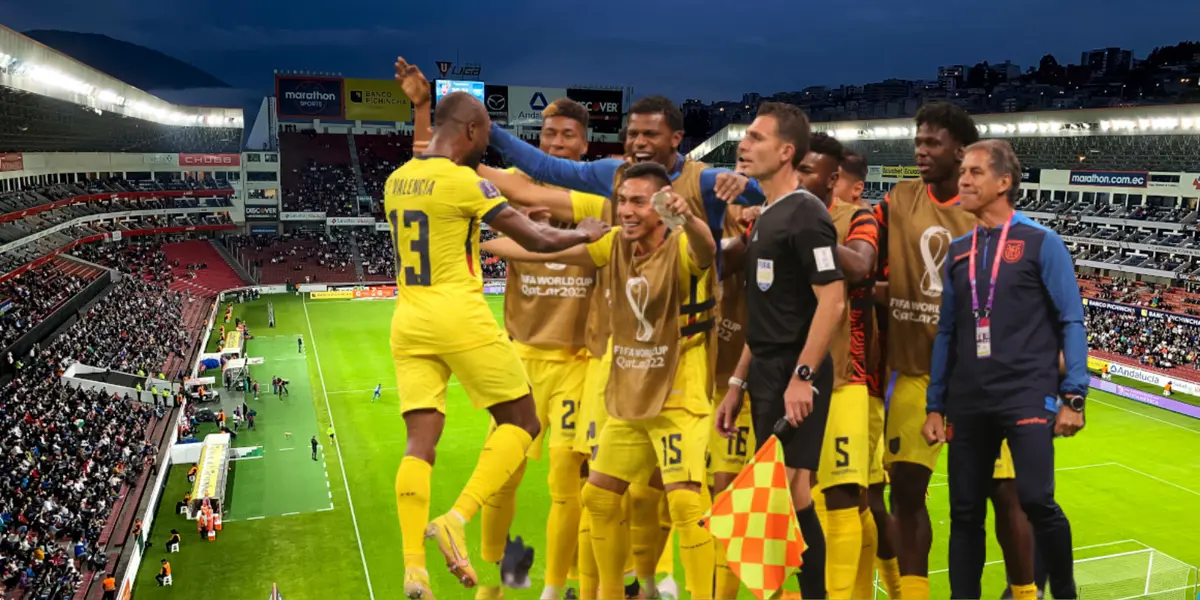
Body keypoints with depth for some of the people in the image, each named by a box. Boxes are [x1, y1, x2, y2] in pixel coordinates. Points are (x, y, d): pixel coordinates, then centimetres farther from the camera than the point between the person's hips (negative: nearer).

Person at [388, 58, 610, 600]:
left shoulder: (396, 180, 11)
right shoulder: (464, 181, -10)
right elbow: (537, 240, -9)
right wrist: (584, 233, 8)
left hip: (408, 321, 7)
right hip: (458, 316, -7)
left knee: (420, 441, 6)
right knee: (522, 422, 6)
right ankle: (457, 519, -8)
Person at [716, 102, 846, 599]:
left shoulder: (805, 216, -11)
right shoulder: (766, 217, 16)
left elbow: (833, 299, -18)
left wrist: (802, 376, -22)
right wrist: (738, 383, 17)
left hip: (793, 379, -9)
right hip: (766, 377, 9)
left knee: (791, 491, -6)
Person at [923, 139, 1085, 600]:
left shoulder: (1041, 242, 0)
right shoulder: (958, 250, 12)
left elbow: (1071, 322, -1)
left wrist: (1073, 397, -8)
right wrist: (935, 405, 11)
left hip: (1028, 397, -4)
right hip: (969, 403, 5)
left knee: (1036, 501, -13)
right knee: (965, 514, 7)